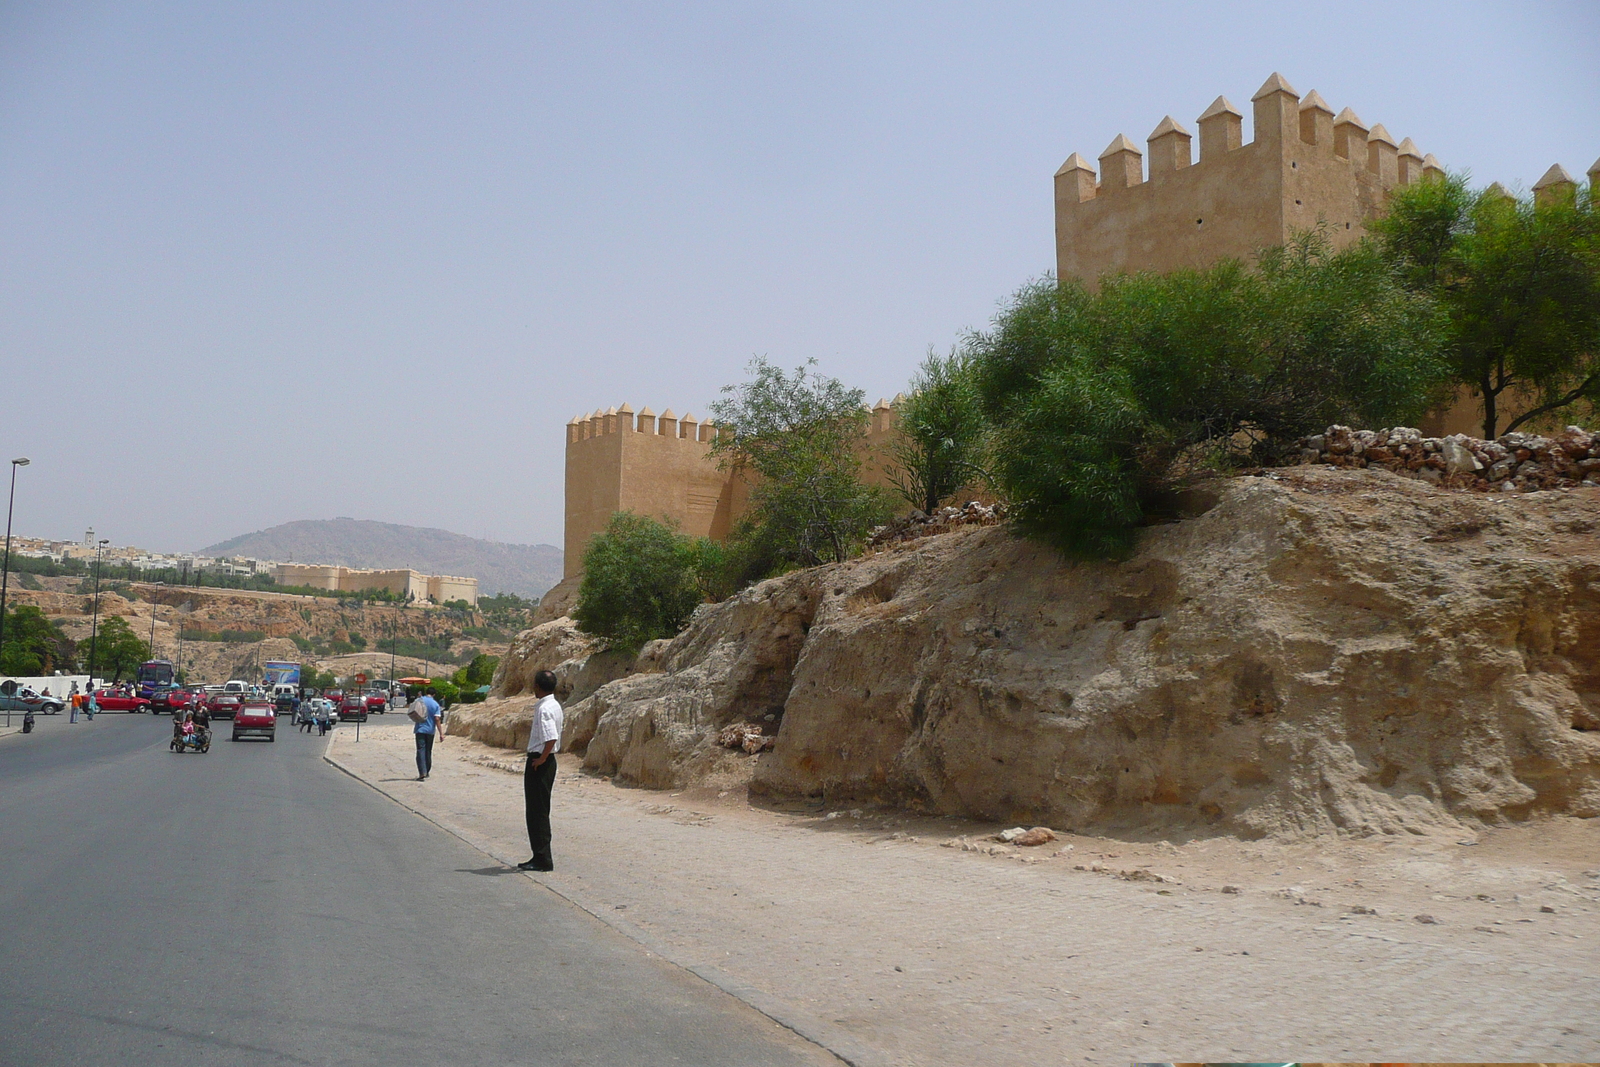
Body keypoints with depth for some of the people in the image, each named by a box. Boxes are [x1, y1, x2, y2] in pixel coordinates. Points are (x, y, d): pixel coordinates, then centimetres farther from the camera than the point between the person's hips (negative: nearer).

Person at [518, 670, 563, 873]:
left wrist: (541, 759, -20)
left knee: (537, 811, -4)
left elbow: (551, 738, -30)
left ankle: (543, 859, 0)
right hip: (548, 760, 10)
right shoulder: (554, 705, 12)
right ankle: (541, 856, 21)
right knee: (539, 811, 15)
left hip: (539, 762, -10)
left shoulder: (544, 709, -19)